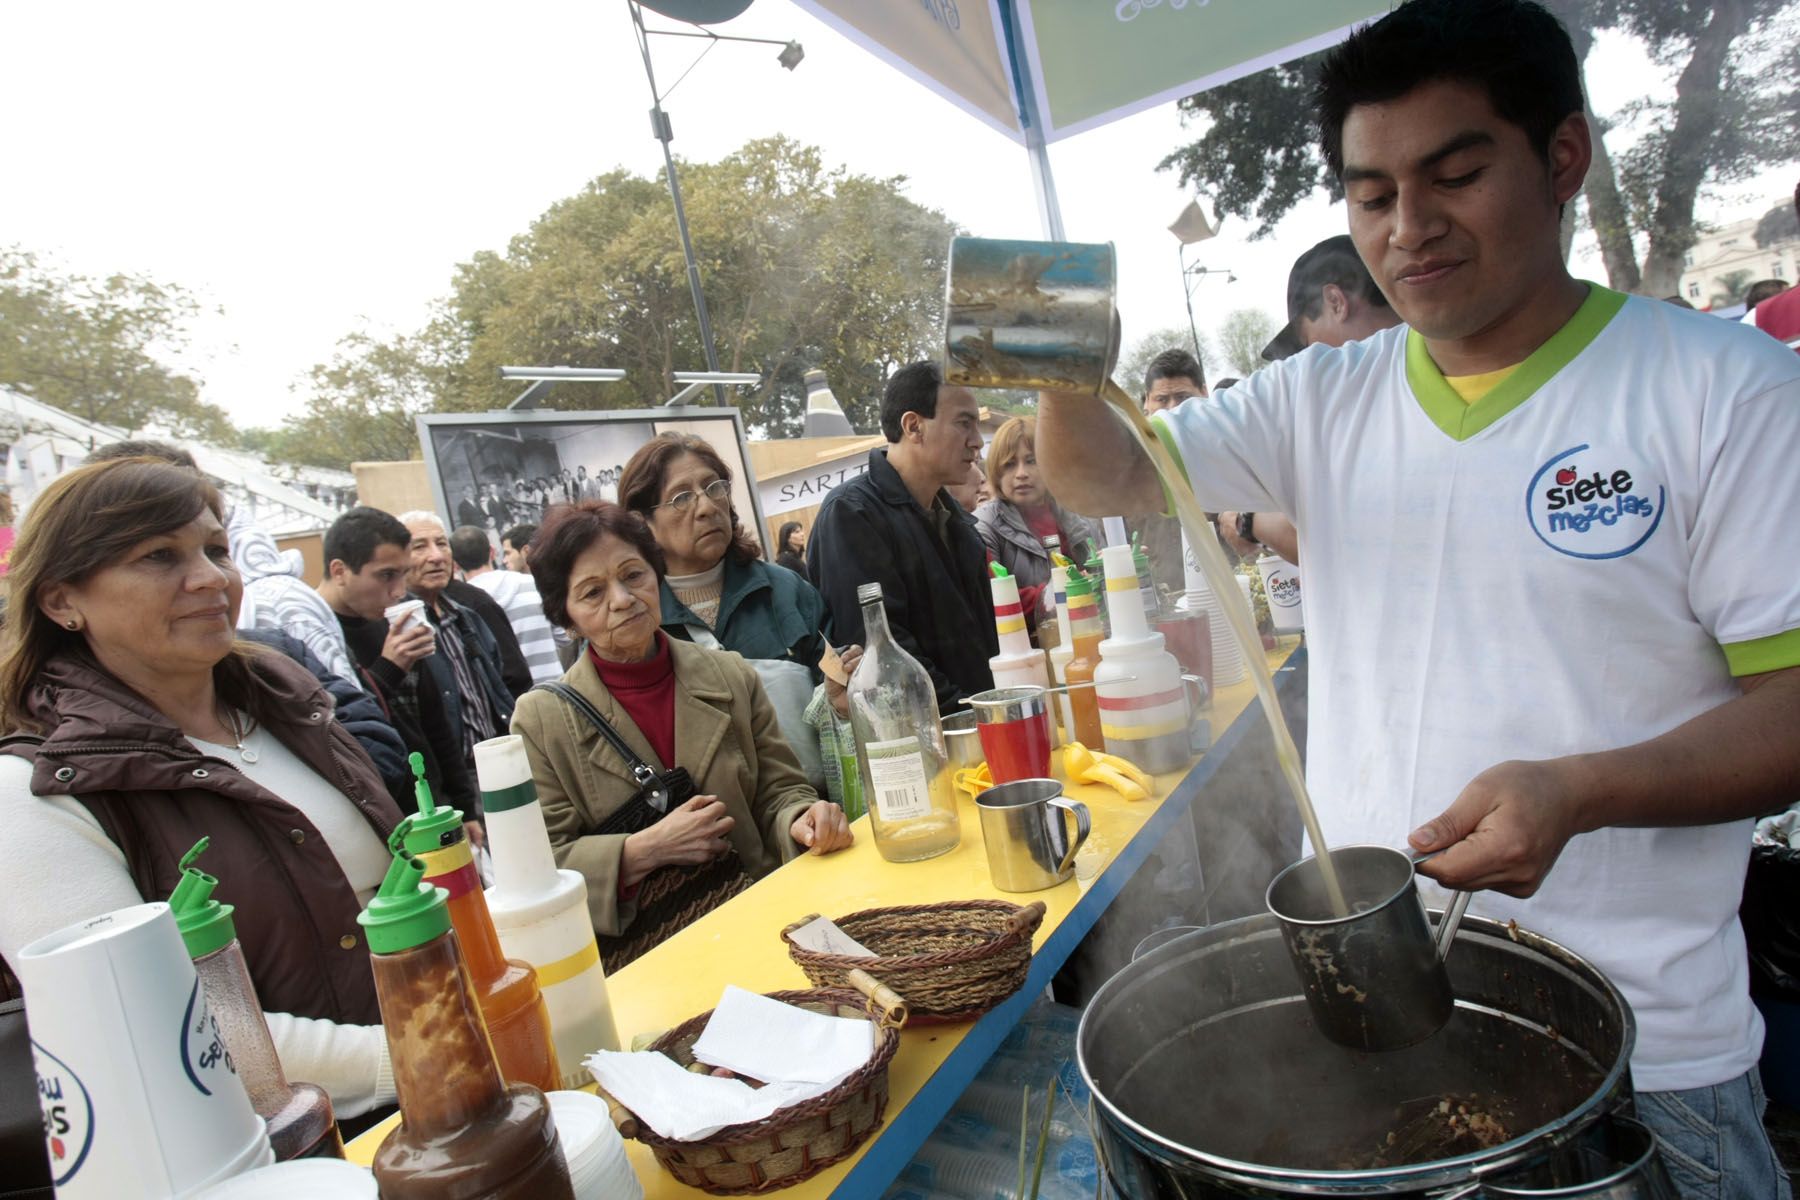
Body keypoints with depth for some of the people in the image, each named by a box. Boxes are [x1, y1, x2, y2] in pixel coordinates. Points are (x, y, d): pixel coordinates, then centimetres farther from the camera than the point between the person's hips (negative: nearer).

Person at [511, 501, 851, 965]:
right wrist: (646, 849, -15)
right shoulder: (541, 719, 0)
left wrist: (801, 819, -14)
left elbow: (778, 790, 8)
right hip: (638, 955, -2)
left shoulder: (732, 678, 6)